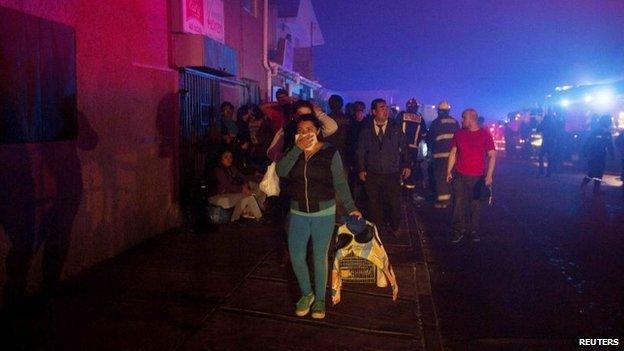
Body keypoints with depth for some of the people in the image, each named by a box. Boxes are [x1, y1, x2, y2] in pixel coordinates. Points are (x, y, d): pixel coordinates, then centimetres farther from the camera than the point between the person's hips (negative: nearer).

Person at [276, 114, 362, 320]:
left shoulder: (330, 153, -6)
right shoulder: (293, 152, 4)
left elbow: (340, 183, -6)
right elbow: (281, 171, -14)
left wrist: (350, 207, -14)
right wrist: (298, 149, -19)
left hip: (324, 213, -3)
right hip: (298, 213, 3)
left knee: (320, 257, 6)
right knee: (296, 256, 3)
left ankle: (320, 298, 26)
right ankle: (306, 293, 27)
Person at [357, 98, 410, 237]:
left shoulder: (395, 128, 3)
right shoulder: (366, 129, 3)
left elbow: (404, 147, 6)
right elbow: (361, 151, 6)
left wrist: (406, 165, -1)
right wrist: (362, 169, -1)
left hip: (393, 173, 0)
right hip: (372, 174, 1)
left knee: (395, 203, 4)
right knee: (374, 203, 8)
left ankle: (395, 228, 26)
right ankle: (376, 229, 26)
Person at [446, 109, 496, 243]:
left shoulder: (485, 134, -2)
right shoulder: (459, 133, 6)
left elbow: (492, 156, -4)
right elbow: (453, 153, 11)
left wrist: (489, 175, -12)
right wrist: (449, 171, 6)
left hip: (477, 177, -2)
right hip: (459, 176, 2)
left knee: (475, 204, 6)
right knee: (458, 204, 1)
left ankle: (474, 230, 20)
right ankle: (459, 230, 11)